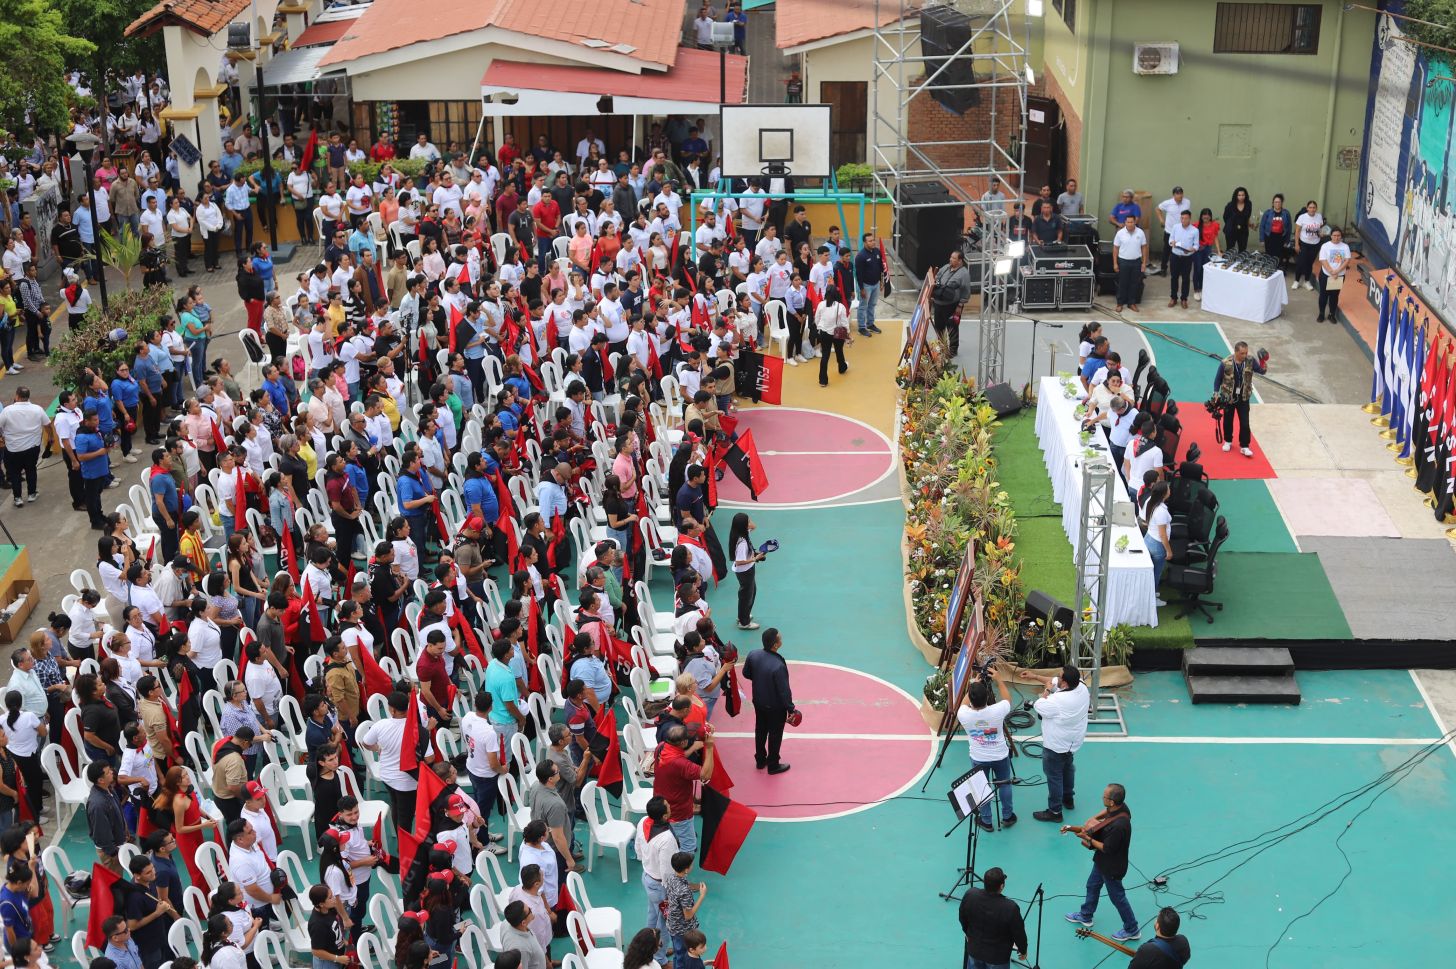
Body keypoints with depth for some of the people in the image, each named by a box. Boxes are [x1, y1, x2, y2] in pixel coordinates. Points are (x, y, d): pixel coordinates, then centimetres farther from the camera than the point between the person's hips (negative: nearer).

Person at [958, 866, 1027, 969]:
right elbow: (1018, 933, -16)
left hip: (974, 950, 4)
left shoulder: (970, 895, -20)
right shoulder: (1010, 908, -33)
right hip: (998, 956, -4)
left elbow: (963, 919, 0)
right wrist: (1023, 951, 5)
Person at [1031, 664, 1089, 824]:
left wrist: (1047, 690, -6)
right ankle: (1068, 798, 47)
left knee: (1054, 776, 6)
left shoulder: (1058, 701, -37)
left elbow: (1038, 706, -18)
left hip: (1056, 745, -8)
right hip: (1073, 743, 8)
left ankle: (1055, 812, 16)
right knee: (1068, 768, 28)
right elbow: (1054, 682, 3)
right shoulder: (1081, 687, -12)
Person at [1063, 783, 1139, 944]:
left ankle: (1132, 930, 32)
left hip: (1112, 867, -9)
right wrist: (1074, 828, -4)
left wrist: (1088, 839, -18)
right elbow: (1099, 827, 2)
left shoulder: (1119, 825, -41)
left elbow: (1107, 849, -28)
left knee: (1117, 897, 12)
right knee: (1092, 886, 28)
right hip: (1102, 861, 9)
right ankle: (1085, 916, 51)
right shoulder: (1116, 809, -13)